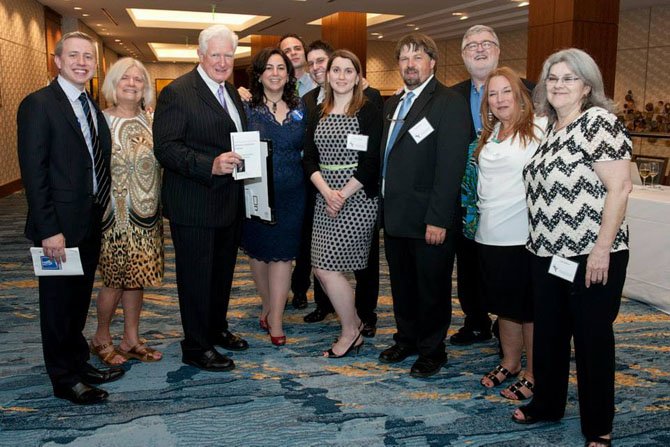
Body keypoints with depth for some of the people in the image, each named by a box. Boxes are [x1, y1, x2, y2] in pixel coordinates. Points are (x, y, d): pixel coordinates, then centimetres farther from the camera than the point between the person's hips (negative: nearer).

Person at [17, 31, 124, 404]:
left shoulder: (94, 108, 11)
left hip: (91, 224, 7)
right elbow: (33, 173, -16)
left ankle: (79, 364, 33)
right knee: (59, 303, 7)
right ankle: (65, 380, 20)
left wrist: (102, 213, 7)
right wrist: (49, 230, -20)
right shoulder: (38, 105, -12)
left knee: (79, 301, 18)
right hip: (59, 227, -7)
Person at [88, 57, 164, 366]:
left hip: (147, 214, 5)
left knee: (136, 277, 12)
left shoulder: (150, 122, 7)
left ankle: (131, 341, 25)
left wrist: (156, 206, 6)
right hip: (116, 214, -4)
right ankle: (101, 338, 25)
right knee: (116, 279, 3)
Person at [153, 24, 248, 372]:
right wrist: (211, 166, -32)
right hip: (194, 205, -8)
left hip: (228, 201, 9)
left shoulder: (231, 92, 13)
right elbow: (165, 148, -21)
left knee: (223, 271, 21)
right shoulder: (177, 92, -14)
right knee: (196, 275, 3)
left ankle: (217, 329, 39)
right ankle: (196, 347, 17)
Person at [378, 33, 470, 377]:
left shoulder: (449, 103, -11)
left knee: (432, 287, 8)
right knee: (402, 283, 19)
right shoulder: (393, 104, 14)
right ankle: (406, 339, 37)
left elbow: (451, 166, -18)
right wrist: (384, 204, 8)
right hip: (394, 216, 7)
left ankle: (432, 350, 25)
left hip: (429, 219, -7)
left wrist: (438, 219, -22)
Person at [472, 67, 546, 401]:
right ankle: (510, 363, 34)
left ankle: (533, 375, 19)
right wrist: (482, 210, 11)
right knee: (504, 304, 18)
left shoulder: (540, 128, -8)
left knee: (529, 308, 5)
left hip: (525, 235, -6)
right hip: (491, 233, 6)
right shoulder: (489, 135, 14)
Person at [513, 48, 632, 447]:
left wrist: (602, 249, -20)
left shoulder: (599, 122, -11)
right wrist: (540, 243, 13)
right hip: (548, 253, 7)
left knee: (592, 338, 5)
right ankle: (547, 404, 35)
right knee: (548, 332, 16)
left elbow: (620, 186, -17)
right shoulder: (551, 129, 13)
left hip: (590, 256, -7)